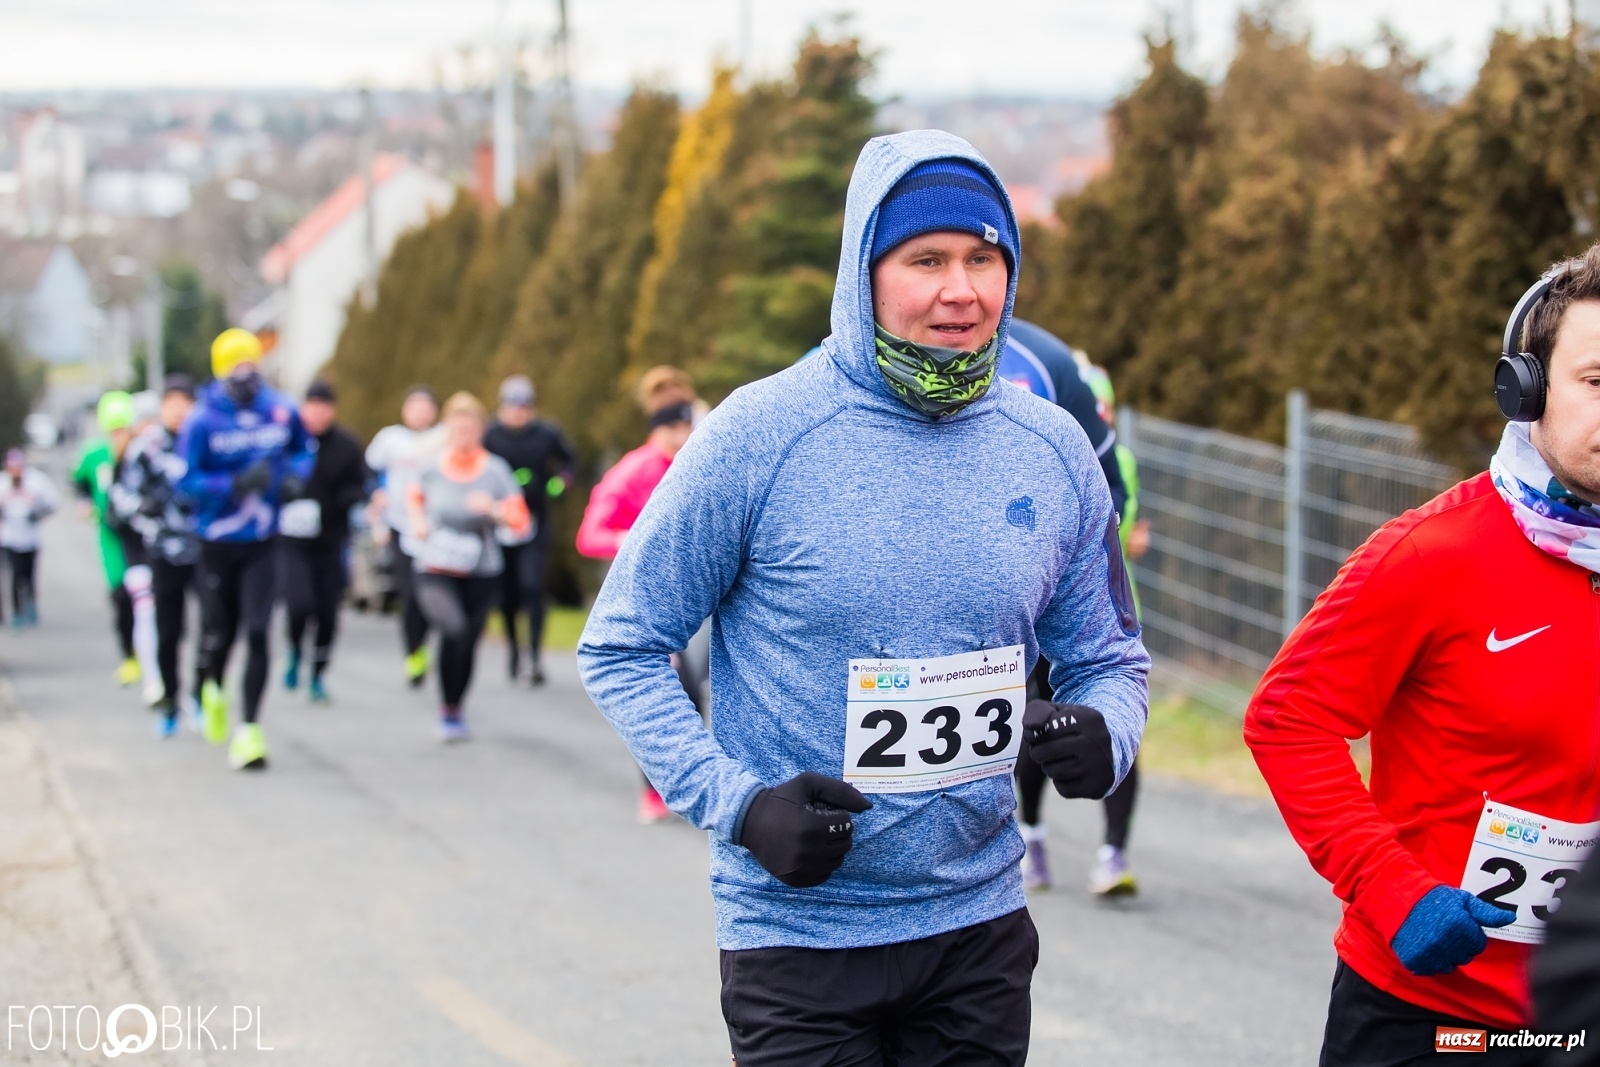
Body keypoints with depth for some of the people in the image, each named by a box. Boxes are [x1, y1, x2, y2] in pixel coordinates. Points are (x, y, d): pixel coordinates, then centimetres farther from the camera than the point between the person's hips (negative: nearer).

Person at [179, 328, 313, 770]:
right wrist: (237, 484, -26)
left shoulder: (281, 411, -3)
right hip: (217, 542, -1)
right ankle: (213, 688, 45)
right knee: (219, 631, 10)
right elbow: (186, 481, -14)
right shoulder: (202, 421, -12)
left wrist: (295, 475, -5)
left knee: (257, 631, -9)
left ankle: (249, 729, -4)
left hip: (262, 543, 1)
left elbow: (303, 449, 16)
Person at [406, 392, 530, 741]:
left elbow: (521, 521, -6)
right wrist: (417, 520, 4)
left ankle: (455, 710, 36)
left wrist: (494, 510, -24)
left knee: (468, 642, 10)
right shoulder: (431, 467, -2)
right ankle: (446, 708, -10)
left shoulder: (495, 470, -5)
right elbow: (414, 494, 22)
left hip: (481, 572, 2)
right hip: (436, 570, -1)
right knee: (453, 628, -26)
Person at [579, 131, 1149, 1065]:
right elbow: (622, 647, -6)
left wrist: (1105, 734, -11)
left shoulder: (1053, 451, 1)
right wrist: (736, 802, -18)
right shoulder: (761, 435, -12)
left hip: (980, 925, 4)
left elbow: (1106, 655, 12)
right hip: (798, 928, -4)